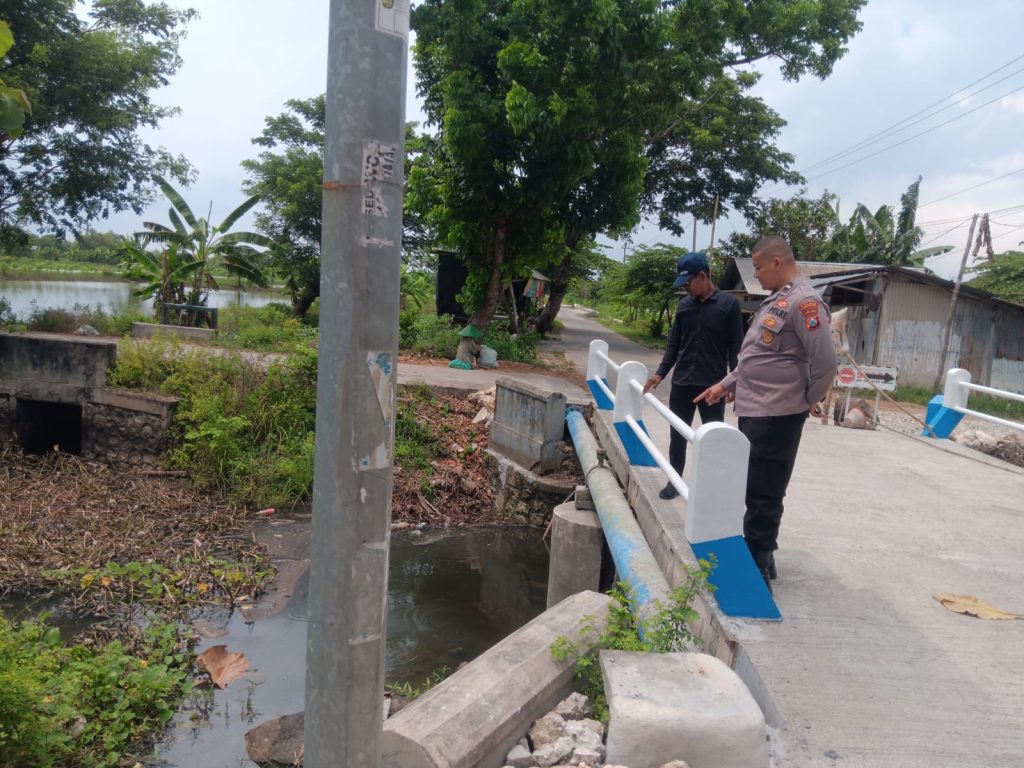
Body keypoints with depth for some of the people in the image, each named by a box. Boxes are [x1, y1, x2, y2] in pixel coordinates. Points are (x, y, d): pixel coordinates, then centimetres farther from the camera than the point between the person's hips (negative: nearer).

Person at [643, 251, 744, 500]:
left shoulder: (729, 304, -5)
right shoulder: (684, 305, 7)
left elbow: (735, 346, -5)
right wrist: (660, 373, 3)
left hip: (713, 385, -4)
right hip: (681, 383, 4)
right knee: (678, 435, 9)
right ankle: (674, 481, 23)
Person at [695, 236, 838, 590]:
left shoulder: (804, 303, -15)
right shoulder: (775, 301, 15)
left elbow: (826, 362, -20)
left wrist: (804, 402, -7)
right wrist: (727, 384, 19)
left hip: (776, 416, -10)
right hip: (754, 411, 10)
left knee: (763, 495, -1)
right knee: (753, 491, 17)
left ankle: (757, 569, 10)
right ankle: (756, 557, 30)